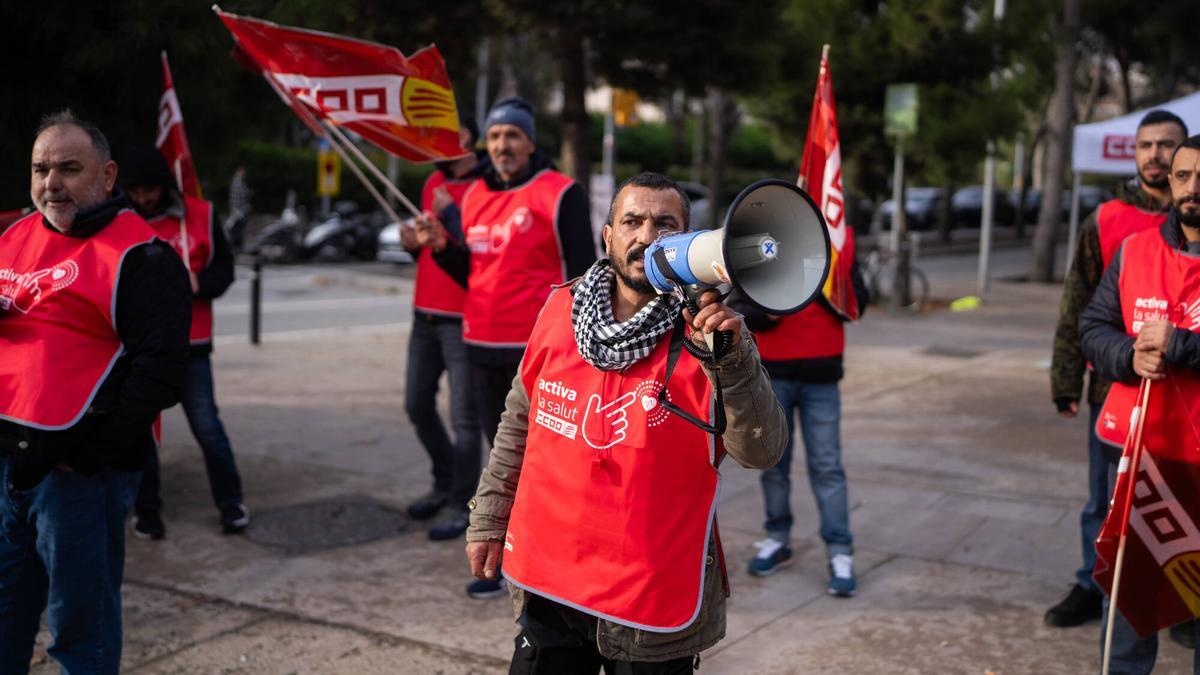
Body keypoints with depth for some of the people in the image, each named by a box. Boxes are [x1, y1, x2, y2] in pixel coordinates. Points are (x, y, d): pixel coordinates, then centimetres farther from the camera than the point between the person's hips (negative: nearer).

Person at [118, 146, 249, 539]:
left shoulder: (199, 215, -1)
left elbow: (223, 268, 4)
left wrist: (199, 283, -15)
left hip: (189, 343, -1)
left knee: (207, 426, -1)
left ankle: (230, 503, 15)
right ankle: (147, 509, 22)